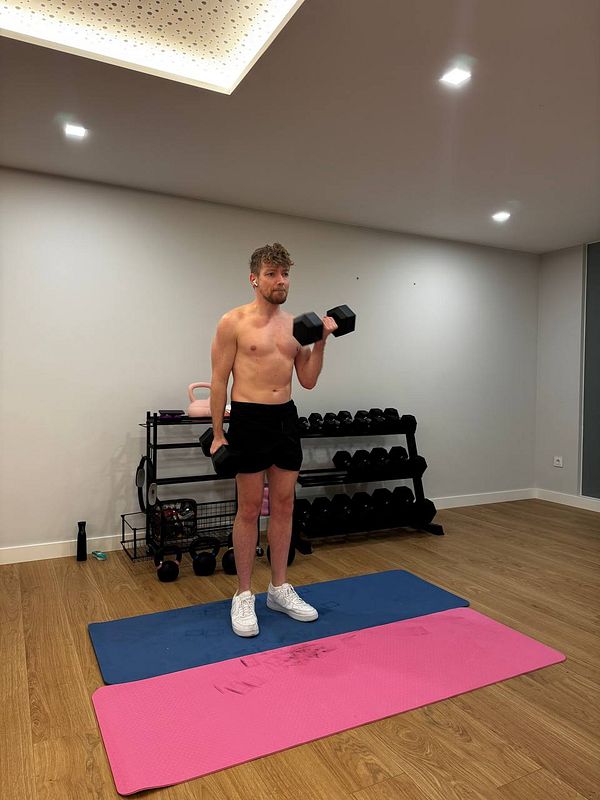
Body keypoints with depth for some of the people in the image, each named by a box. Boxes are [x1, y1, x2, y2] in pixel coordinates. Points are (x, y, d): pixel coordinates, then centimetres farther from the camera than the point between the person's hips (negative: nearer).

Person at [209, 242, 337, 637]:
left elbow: (308, 380, 11)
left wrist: (320, 342, -2)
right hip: (249, 419, -5)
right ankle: (244, 596, 18)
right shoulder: (234, 322, -5)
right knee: (249, 509, 2)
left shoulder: (295, 324, 10)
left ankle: (280, 588, 26)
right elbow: (219, 380, -6)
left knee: (284, 506, 11)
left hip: (287, 418, 6)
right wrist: (218, 434, -9)